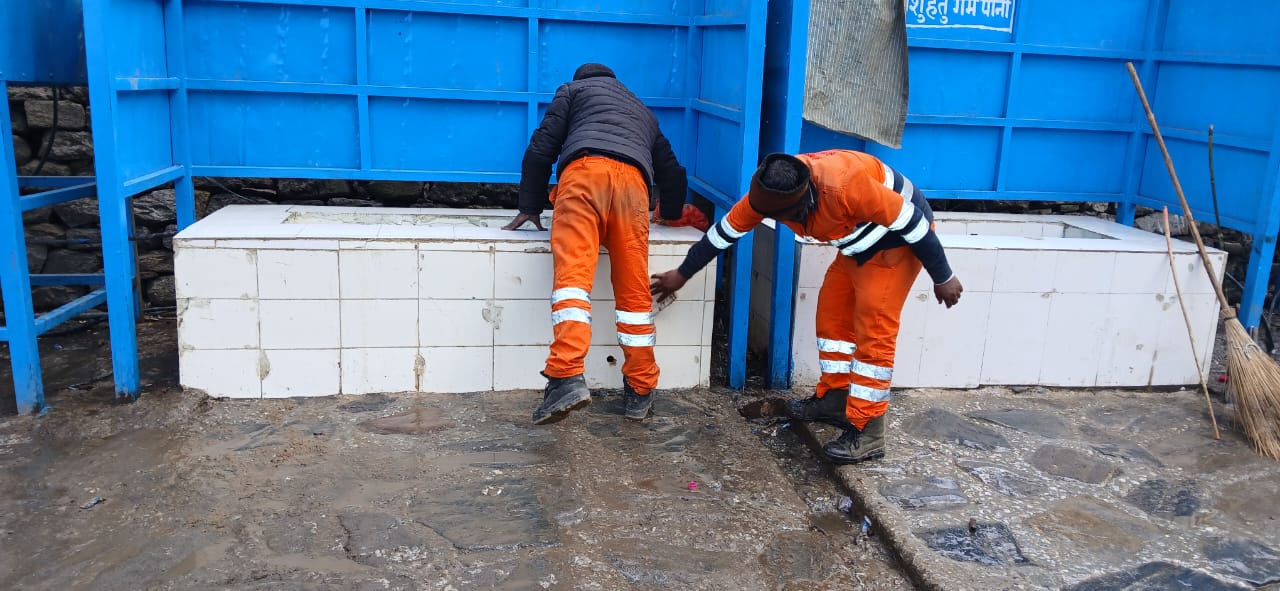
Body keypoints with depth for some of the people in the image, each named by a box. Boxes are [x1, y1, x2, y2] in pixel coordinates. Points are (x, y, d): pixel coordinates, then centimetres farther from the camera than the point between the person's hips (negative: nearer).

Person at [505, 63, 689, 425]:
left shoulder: (573, 89, 31)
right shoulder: (643, 112, 42)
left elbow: (541, 148, 19)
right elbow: (672, 173, 44)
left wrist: (530, 207, 26)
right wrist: (671, 214, 62)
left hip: (585, 171, -3)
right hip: (632, 181, 3)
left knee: (572, 275, -15)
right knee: (634, 290, 5)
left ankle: (567, 378, -32)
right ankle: (640, 392, 9)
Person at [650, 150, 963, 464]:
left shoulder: (845, 185, -39)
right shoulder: (766, 193, -16)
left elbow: (910, 220, -28)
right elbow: (724, 231, -2)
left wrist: (943, 278, -17)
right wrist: (682, 274, 7)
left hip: (898, 239, -8)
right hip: (860, 243, 8)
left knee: (873, 331, -10)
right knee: (832, 314, 10)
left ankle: (866, 432, -5)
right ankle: (834, 399, 25)